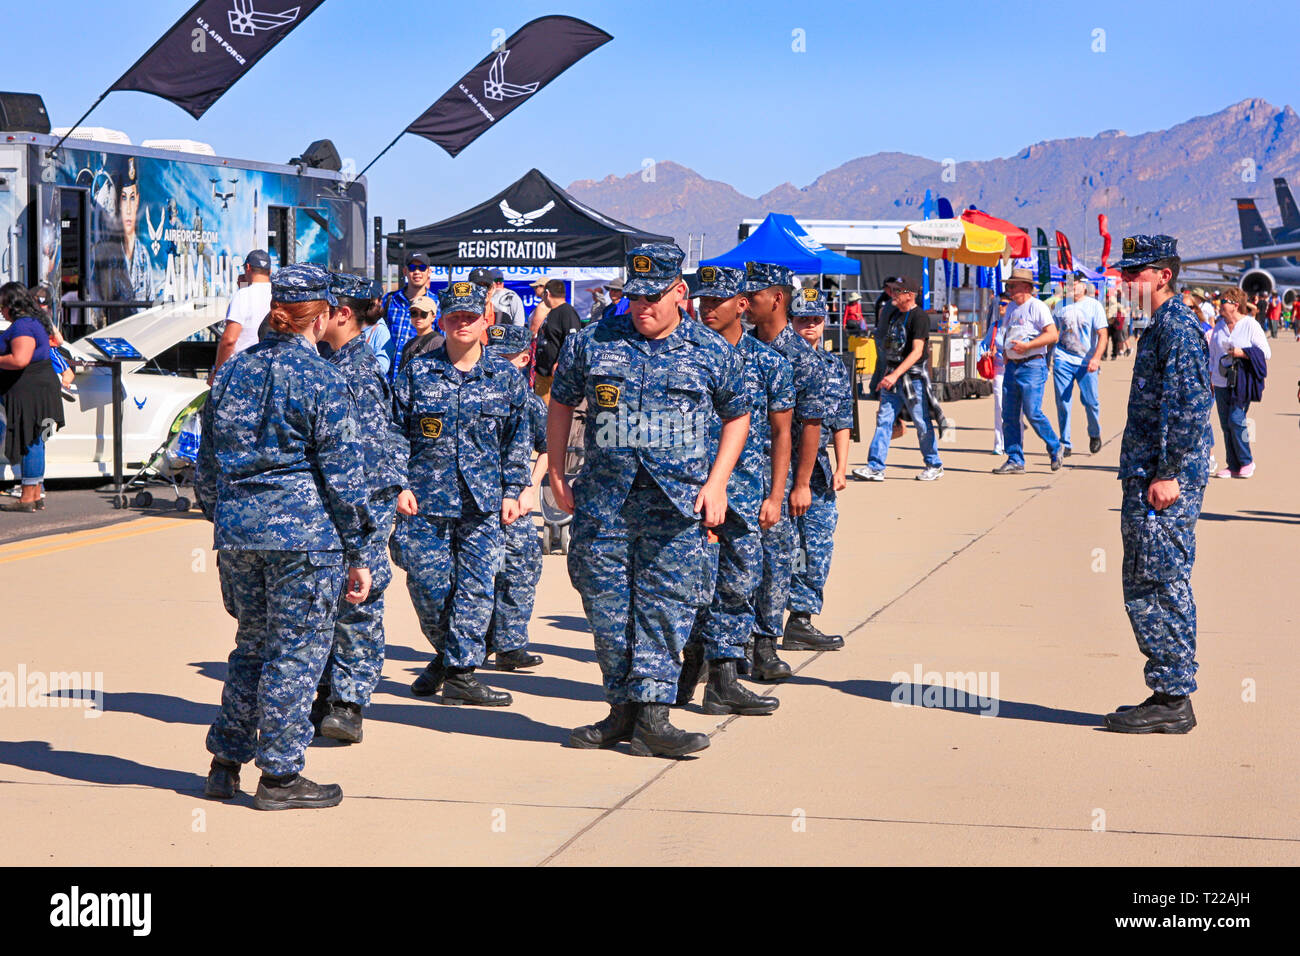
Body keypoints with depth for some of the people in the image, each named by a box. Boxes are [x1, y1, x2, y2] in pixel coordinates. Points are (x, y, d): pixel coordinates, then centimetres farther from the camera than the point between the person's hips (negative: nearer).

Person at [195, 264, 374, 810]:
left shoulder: (232, 372, 10)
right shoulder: (321, 379, -8)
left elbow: (207, 463, 16)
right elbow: (342, 472, -8)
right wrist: (357, 554, -3)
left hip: (237, 531, 6)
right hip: (303, 530, -6)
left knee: (253, 643, 19)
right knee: (297, 649, 3)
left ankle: (225, 764, 22)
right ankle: (279, 775, 6)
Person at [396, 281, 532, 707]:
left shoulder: (505, 376, 6)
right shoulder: (417, 372, 3)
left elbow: (518, 440, 10)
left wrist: (512, 491, 4)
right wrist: (400, 485, -3)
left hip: (484, 502, 0)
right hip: (426, 500, 0)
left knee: (476, 587, -3)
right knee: (428, 586, 1)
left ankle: (461, 671, 4)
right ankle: (446, 653, 26)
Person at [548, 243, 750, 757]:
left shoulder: (713, 352, 3)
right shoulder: (592, 342, 4)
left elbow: (737, 416, 14)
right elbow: (561, 404, 16)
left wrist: (716, 483, 4)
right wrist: (557, 476, 12)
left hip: (678, 502, -2)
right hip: (603, 498, 2)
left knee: (666, 605, -7)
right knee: (606, 604, 5)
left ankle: (653, 716, -6)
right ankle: (623, 709, 18)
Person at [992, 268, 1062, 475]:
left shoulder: (1037, 307, -8)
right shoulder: (1012, 308, 16)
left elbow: (1052, 335, -15)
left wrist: (1027, 345, -20)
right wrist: (1006, 355, 12)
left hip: (1032, 366, -8)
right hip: (1012, 366, 8)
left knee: (1033, 413, -12)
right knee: (1009, 416, 4)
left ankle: (1055, 449, 9)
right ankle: (1015, 460, 9)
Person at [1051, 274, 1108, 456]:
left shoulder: (1094, 306, -1)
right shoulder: (1061, 306, 10)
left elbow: (1103, 335, -7)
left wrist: (1096, 358, -21)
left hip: (1086, 362, -2)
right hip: (1062, 359, 2)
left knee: (1090, 401, -2)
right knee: (1063, 403, -1)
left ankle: (1095, 434, 26)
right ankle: (1064, 444, 6)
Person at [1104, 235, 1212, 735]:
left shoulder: (1178, 328, -13)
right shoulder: (1160, 327, 19)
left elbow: (1190, 407, -21)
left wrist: (1169, 475, -23)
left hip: (1164, 484, -11)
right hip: (1146, 478, 11)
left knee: (1159, 588, -8)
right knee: (1148, 587, 13)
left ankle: (1173, 700, -4)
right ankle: (1170, 696, 18)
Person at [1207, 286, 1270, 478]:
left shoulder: (1251, 325, -4)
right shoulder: (1219, 326, 13)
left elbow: (1266, 353, -4)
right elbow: (1212, 354, 21)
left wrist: (1243, 353, -16)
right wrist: (1210, 378, 16)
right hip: (1222, 382, 6)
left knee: (1236, 420, -15)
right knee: (1225, 424, 3)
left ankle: (1247, 462, 1)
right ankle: (1233, 466, 10)